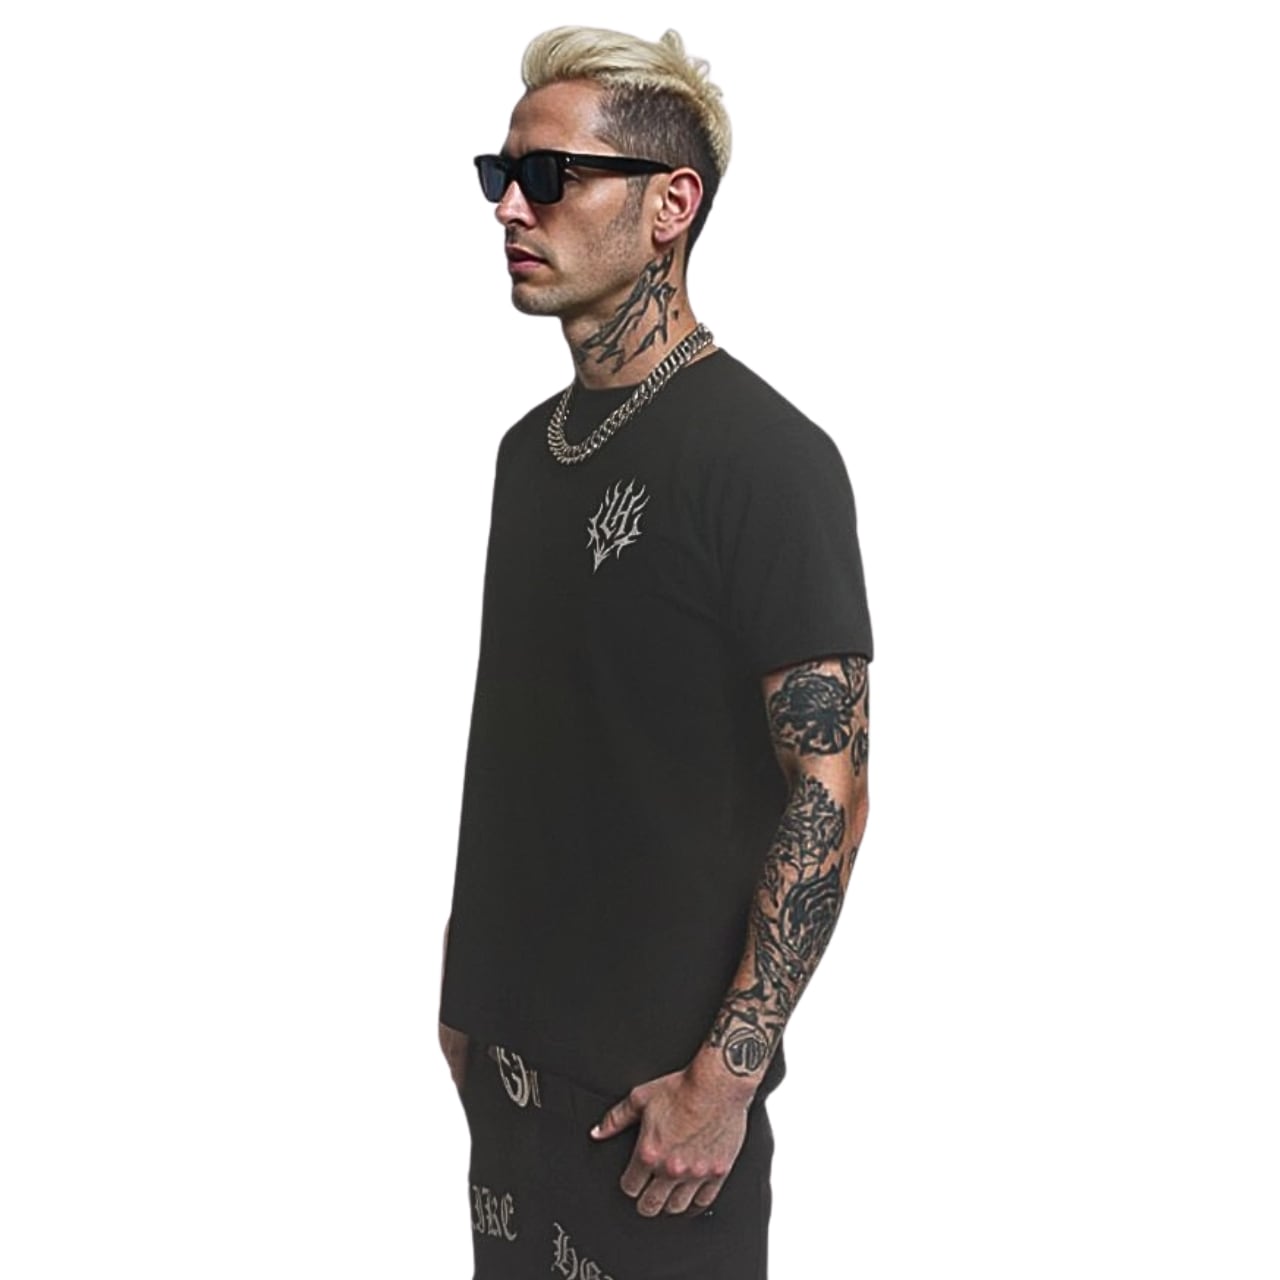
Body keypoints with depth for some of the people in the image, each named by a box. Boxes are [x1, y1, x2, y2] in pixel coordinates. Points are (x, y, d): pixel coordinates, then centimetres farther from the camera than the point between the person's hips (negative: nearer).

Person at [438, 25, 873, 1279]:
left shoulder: (764, 456, -16)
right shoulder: (534, 446, 8)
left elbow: (829, 790, -18)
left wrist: (726, 1076, -19)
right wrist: (465, 979, 13)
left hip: (663, 1075, -7)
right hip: (510, 1043, 7)